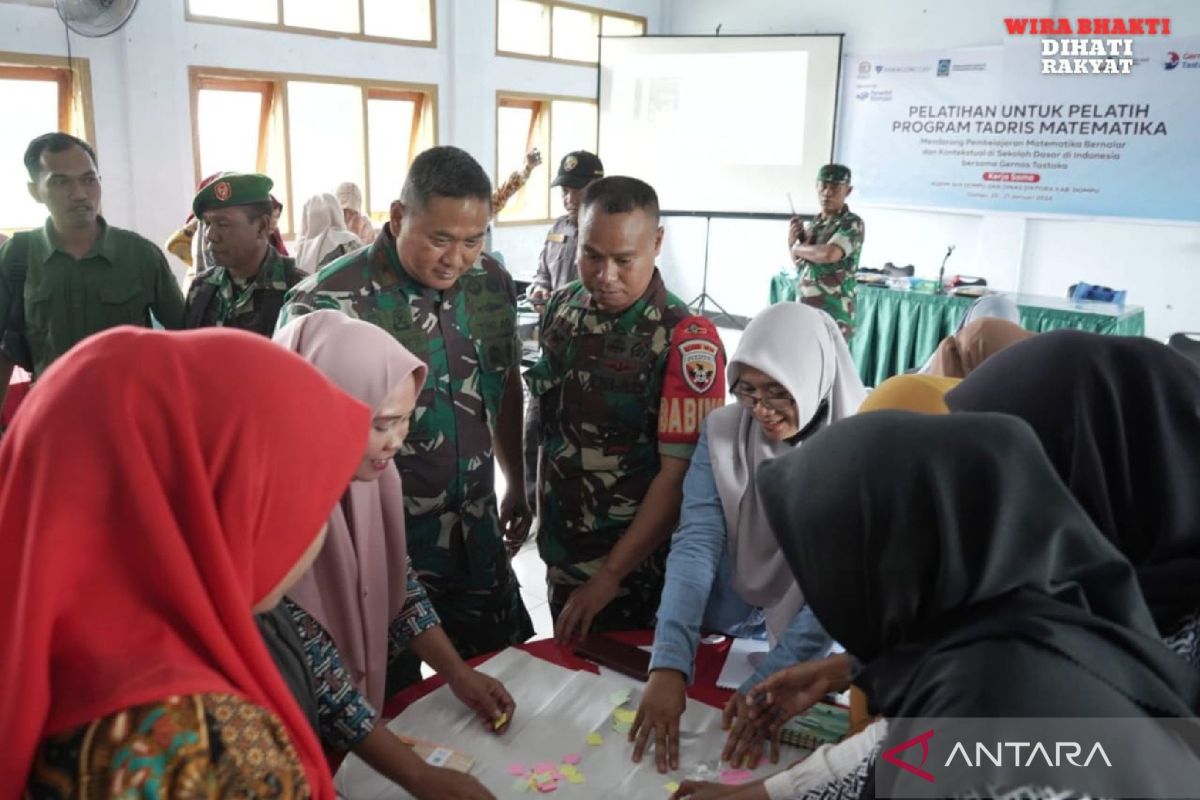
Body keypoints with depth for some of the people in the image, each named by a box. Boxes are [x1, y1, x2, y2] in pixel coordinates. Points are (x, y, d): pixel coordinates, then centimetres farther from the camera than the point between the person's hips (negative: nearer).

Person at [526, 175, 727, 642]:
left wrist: (608, 576, -21)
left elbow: (679, 476, -21)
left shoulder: (687, 341, -21)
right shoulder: (562, 308, -2)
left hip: (638, 571, -5)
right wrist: (544, 523, 10)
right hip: (561, 559, 6)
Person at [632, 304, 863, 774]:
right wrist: (669, 664, -34)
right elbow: (696, 542, -22)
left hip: (819, 656, -1)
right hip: (726, 637, 2)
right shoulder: (722, 431, -14)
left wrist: (771, 679, -33)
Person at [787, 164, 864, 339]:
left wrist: (798, 248, -9)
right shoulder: (815, 224, 12)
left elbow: (829, 254, -28)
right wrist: (792, 243, 1)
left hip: (832, 315, -7)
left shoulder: (852, 223, -10)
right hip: (804, 311, 7)